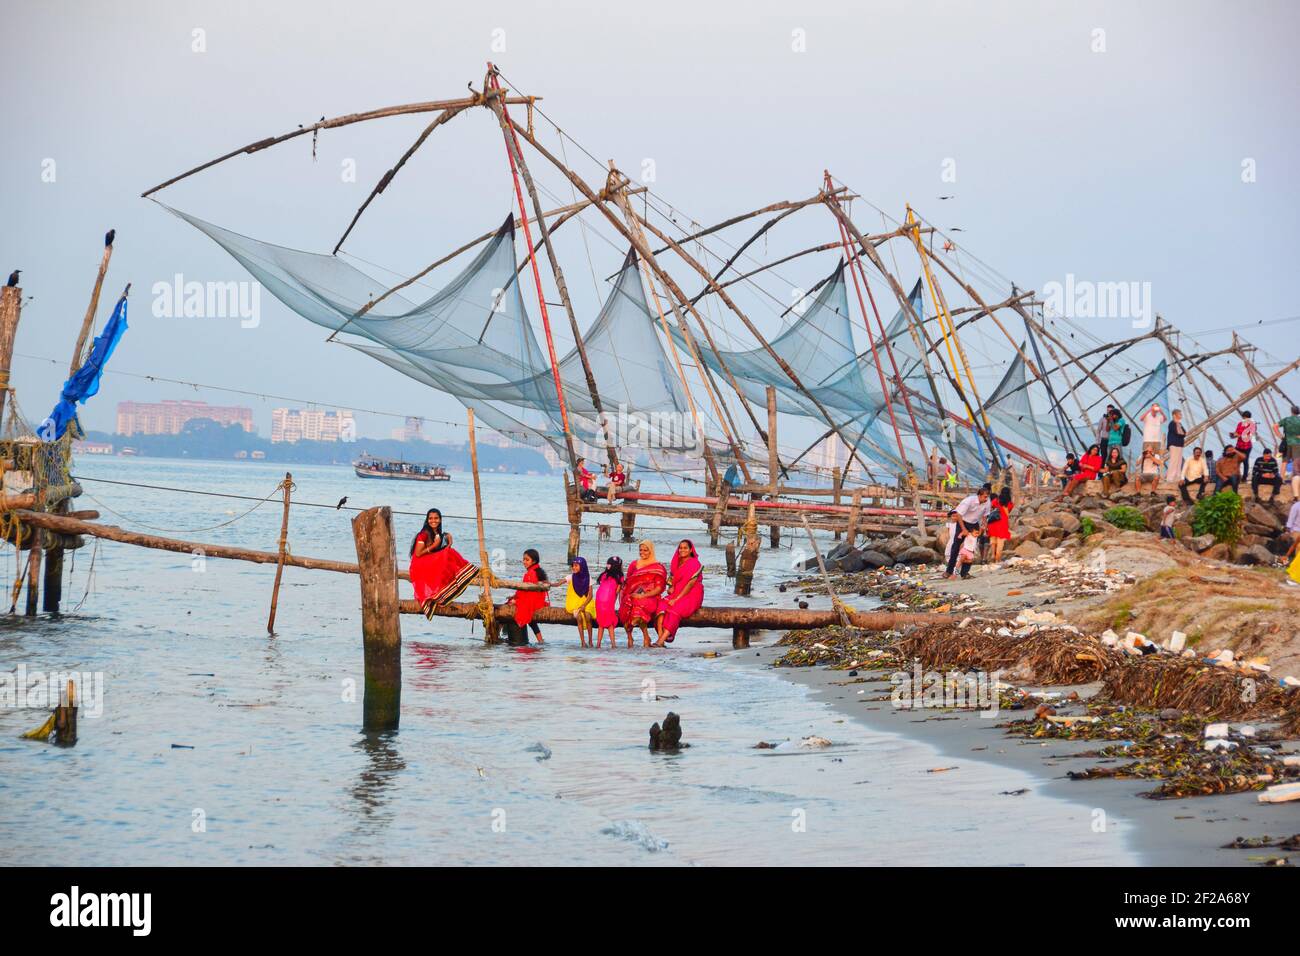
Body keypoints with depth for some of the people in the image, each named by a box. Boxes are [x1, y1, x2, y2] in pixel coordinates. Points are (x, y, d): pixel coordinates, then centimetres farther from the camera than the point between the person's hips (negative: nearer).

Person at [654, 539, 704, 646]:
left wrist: (676, 599, -19)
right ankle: (661, 637, -36)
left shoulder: (694, 563, -6)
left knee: (675, 609, -33)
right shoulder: (677, 563, 17)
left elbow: (691, 583, -14)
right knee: (661, 604, -24)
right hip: (676, 594, 6)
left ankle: (661, 641, -41)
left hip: (691, 596, -6)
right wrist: (670, 587, -3)